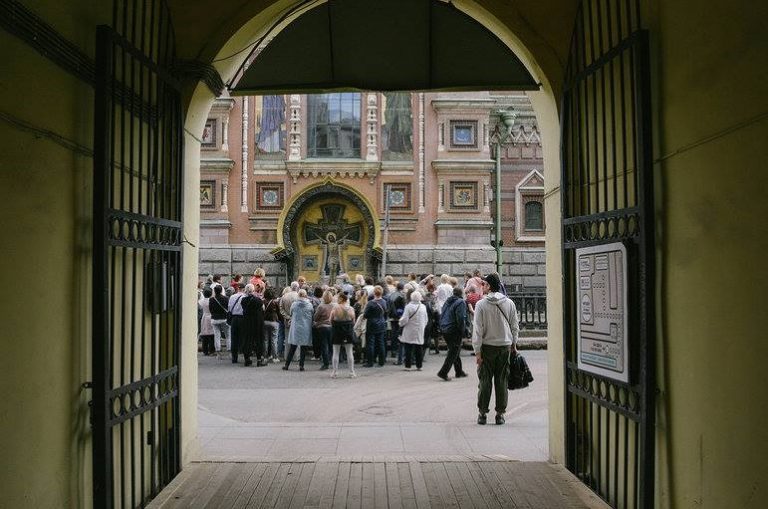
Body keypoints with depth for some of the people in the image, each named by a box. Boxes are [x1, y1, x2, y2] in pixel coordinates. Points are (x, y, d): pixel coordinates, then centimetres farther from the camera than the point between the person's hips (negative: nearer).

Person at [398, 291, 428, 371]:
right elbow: (426, 320, 9)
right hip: (420, 331, 4)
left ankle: (408, 366, 3)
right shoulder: (423, 307, 2)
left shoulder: (409, 306, -14)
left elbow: (405, 319, -14)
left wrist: (401, 323, 7)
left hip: (410, 332, -4)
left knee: (408, 349, 3)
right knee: (419, 349, 9)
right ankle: (419, 366, 13)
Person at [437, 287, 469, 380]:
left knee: (454, 351, 18)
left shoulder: (447, 301, 13)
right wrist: (462, 331, -12)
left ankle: (459, 372, 26)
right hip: (454, 331, -8)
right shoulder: (461, 302, -10)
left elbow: (441, 316, 15)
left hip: (444, 330, 8)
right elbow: (461, 318, -18)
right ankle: (443, 372, -9)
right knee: (453, 352, -2)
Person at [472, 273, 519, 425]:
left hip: (487, 346, -2)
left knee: (485, 380, 6)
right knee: (502, 381, 8)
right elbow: (515, 326, 6)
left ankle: (483, 413, 10)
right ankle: (500, 413, 12)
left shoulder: (481, 304, -9)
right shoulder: (509, 303, 1)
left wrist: (477, 351, -7)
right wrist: (513, 343, 16)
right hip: (505, 346, 2)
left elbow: (478, 329, -10)